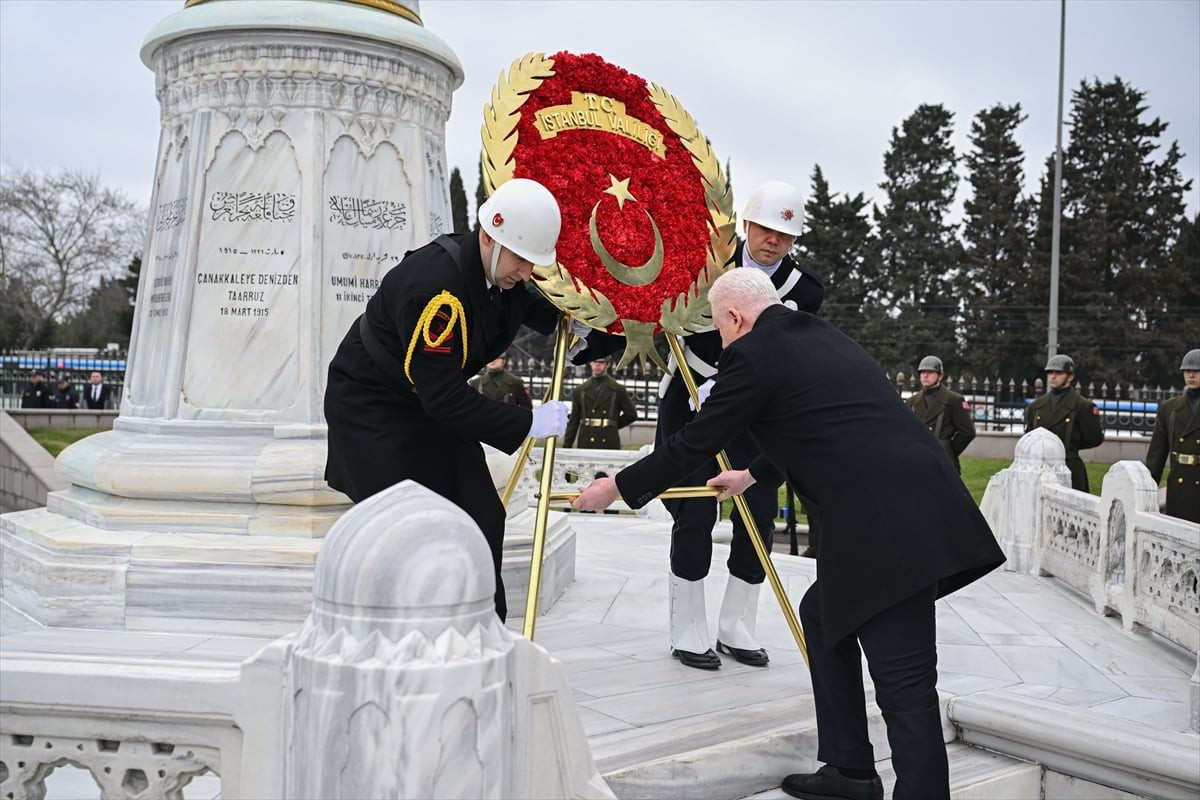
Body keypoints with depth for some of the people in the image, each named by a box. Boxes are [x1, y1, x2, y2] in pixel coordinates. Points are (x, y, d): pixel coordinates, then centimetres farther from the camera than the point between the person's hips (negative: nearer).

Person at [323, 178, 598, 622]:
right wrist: (528, 423, -30)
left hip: (436, 402, 8)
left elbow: (530, 305, 20)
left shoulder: (507, 273, -8)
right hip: (369, 405, -8)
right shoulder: (433, 283, -34)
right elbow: (442, 397, -34)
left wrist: (569, 319, -1)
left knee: (481, 519, 3)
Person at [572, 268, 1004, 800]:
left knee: (905, 690, -6)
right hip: (919, 511, 10)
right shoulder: (824, 336, 23)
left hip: (890, 528, -10)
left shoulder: (752, 355, -2)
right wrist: (753, 475, 51)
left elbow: (692, 445, 4)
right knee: (822, 613, 24)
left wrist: (616, 488, 19)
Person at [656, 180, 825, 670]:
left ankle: (736, 626, 16)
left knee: (760, 513, 1)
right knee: (695, 511, -7)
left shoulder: (804, 290, -6)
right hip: (690, 402, -2)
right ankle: (689, 630, 5)